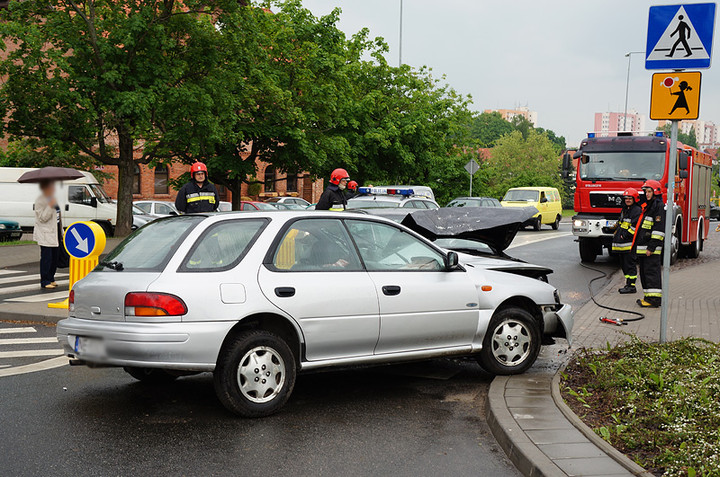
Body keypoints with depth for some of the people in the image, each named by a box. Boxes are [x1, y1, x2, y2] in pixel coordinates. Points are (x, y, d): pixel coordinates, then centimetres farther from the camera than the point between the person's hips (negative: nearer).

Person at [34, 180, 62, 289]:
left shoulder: (52, 199, 16)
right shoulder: (40, 201, -11)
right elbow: (42, 218, -18)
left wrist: (61, 231, 23)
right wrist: (50, 206, -27)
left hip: (55, 234, 9)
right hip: (46, 235, -9)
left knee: (55, 257, 11)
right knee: (46, 258, -8)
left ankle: (51, 279, 21)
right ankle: (44, 281, -3)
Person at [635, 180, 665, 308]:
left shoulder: (659, 206, -10)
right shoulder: (648, 206, 20)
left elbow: (659, 229, -17)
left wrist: (651, 247, -21)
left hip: (652, 248, -10)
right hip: (643, 247, 10)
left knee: (651, 271, -10)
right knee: (644, 272, 12)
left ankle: (654, 299, -9)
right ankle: (649, 297, 17)